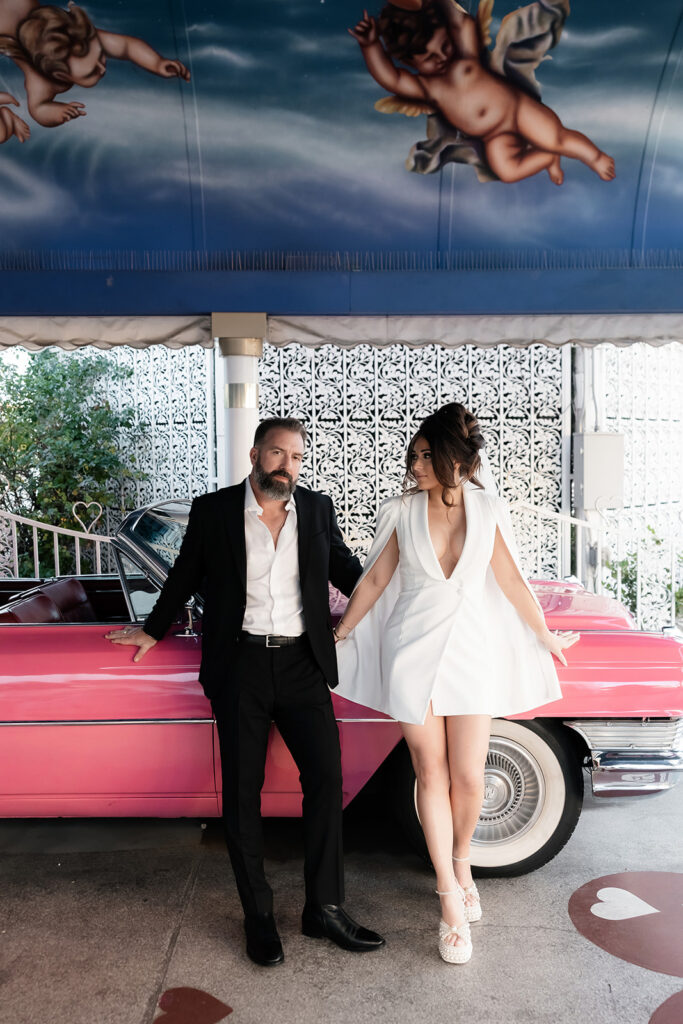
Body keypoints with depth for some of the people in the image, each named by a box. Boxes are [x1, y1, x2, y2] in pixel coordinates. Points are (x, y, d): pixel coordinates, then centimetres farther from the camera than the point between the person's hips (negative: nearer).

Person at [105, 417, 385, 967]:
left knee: (326, 777, -1)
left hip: (303, 663, 2)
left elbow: (348, 570, 17)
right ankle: (259, 915, 22)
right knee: (242, 792, 5)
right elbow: (185, 577, 13)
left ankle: (325, 909, 16)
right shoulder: (212, 510, 2)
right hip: (240, 664, -1)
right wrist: (153, 631, 21)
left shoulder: (317, 509, 7)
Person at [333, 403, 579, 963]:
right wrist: (337, 635, 10)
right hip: (414, 652, 0)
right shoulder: (402, 511, -3)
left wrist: (545, 636, 13)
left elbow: (512, 581, 6)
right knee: (432, 774, 4)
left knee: (468, 777, 3)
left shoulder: (488, 510, -2)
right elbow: (375, 580, 5)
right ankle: (452, 899, 18)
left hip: (471, 651, 1)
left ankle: (461, 860, 35)